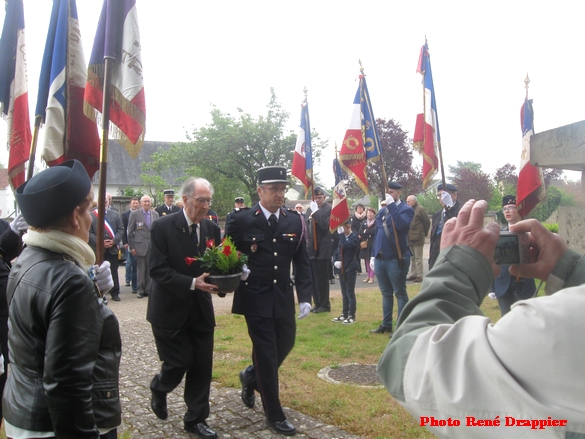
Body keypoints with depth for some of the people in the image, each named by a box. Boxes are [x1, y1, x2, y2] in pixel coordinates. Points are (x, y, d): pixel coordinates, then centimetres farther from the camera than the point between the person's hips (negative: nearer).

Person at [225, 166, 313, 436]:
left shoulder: (295, 221, 1)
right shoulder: (240, 220, -9)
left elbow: (302, 263, 3)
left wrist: (305, 297, -3)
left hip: (283, 297, 4)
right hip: (255, 298, -4)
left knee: (285, 344, 13)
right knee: (266, 353, 2)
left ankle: (251, 377, 43)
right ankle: (274, 414, 19)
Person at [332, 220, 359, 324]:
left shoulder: (354, 237, -11)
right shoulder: (342, 236, 10)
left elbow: (345, 246, -27)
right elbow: (338, 250, 14)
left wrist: (342, 235, -19)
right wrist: (335, 261, -1)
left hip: (351, 268, -7)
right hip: (342, 268, 7)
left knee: (350, 293, -1)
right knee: (344, 293, 14)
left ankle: (352, 316, 7)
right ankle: (344, 314, 24)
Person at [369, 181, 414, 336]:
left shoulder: (406, 209, -5)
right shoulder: (382, 211, 15)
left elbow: (401, 224, -26)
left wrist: (392, 205, -22)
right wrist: (373, 255, 13)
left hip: (396, 259, -7)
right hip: (380, 258, 7)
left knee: (400, 293, 1)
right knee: (386, 293, 15)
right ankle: (386, 325, 25)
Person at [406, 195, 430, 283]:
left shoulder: (420, 209, -8)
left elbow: (427, 222, -7)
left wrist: (424, 234, 1)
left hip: (417, 238, -7)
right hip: (410, 238, 7)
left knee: (418, 258, -3)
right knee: (412, 258, 14)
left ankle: (419, 276, 2)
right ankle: (413, 274, 21)